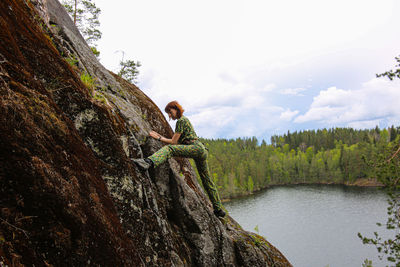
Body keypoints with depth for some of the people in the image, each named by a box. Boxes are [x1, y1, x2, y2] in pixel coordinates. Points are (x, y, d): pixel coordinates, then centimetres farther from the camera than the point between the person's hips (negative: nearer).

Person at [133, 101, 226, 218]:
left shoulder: (181, 120, -1)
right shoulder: (184, 119, 29)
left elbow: (173, 142, -5)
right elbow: (179, 141, 31)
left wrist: (159, 138, 4)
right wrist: (161, 137, 28)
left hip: (196, 147, -10)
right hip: (203, 150, 10)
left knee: (169, 149, -27)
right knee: (207, 181, 16)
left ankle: (149, 162, -58)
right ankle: (218, 209, 25)